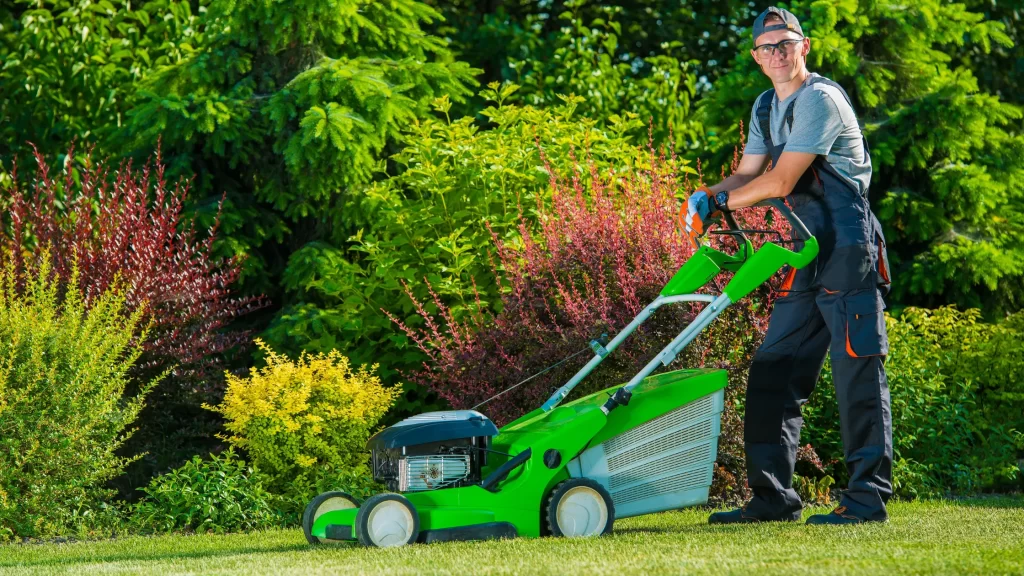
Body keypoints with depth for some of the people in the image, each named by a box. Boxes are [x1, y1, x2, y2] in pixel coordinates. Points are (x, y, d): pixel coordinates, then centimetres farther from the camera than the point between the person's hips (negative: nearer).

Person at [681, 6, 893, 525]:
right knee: (773, 371, 6)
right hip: (807, 256, 9)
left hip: (848, 249, -9)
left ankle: (867, 498, -6)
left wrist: (718, 203, -6)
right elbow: (747, 176, 16)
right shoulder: (766, 107, 16)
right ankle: (772, 496, 10)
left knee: (857, 371, -8)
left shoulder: (820, 99, -13)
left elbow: (780, 182, -17)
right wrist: (706, 197, -4)